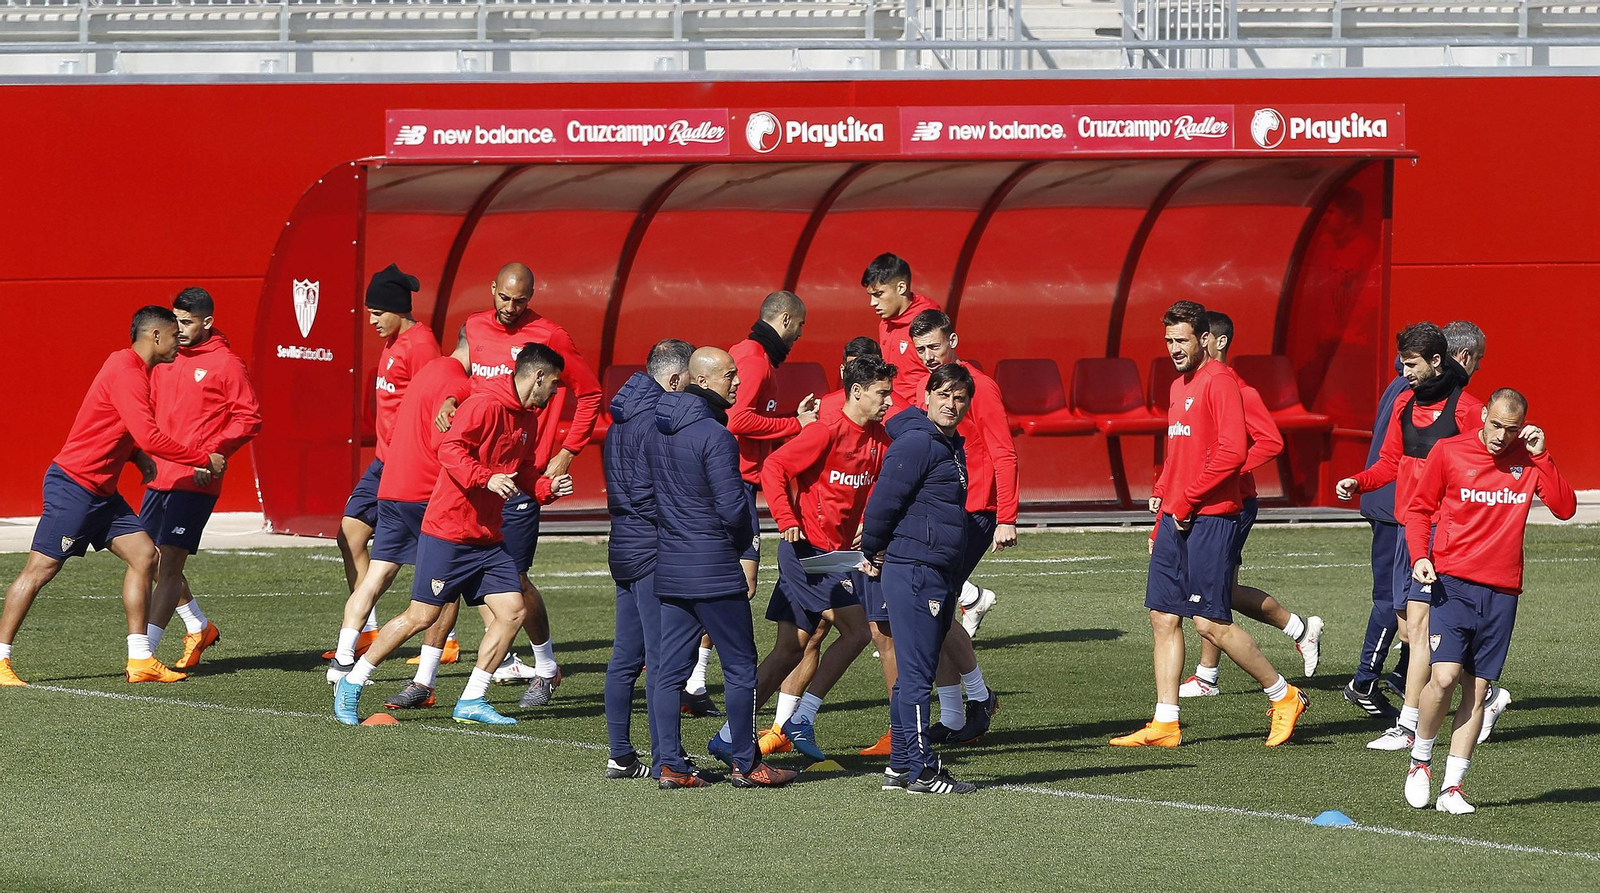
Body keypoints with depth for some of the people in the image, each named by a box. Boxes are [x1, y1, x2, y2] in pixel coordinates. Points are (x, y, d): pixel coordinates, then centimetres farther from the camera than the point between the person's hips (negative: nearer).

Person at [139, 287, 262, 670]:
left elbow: (249, 419, -7)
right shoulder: (165, 359, 13)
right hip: (160, 477, 8)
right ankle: (199, 628, 32)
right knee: (151, 560, 14)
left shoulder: (226, 365, -6)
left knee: (169, 564, -11)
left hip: (195, 482, -8)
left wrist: (212, 454, -18)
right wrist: (143, 451, 5)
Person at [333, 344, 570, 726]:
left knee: (512, 611, -2)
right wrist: (486, 478, -34)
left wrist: (548, 488, 12)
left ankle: (472, 701, 7)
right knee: (421, 616, -5)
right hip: (449, 532, -9)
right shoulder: (485, 404, -14)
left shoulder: (527, 418, 15)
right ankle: (350, 687, 8)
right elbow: (450, 448, -24)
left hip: (488, 537, 9)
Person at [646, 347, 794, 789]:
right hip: (715, 570, -7)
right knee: (740, 666, 3)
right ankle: (745, 764, 6)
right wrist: (743, 539, 3)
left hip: (668, 566, 7)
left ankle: (669, 764, 6)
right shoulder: (713, 436, -17)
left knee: (669, 669, 8)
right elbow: (732, 507, -19)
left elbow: (651, 493, 12)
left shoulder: (655, 433, 8)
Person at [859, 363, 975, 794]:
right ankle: (920, 771, -6)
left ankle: (900, 764, 19)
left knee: (916, 673, 13)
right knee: (916, 674, -7)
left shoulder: (951, 444, 17)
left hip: (940, 573, 10)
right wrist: (873, 553, -3)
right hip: (913, 569, -10)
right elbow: (884, 499, -16)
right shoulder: (917, 442, -14)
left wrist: (876, 551, 19)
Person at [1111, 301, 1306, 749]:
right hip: (1176, 520, 9)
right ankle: (1165, 724, 6)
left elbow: (1231, 452, -19)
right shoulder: (1179, 387, 18)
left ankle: (1283, 696, 7)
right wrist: (1162, 494, 14)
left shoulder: (1219, 382, -11)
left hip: (1209, 520, -9)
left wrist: (1185, 500, -16)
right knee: (1163, 618, 5)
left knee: (1211, 622, -8)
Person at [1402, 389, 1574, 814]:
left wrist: (1542, 457, -10)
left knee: (1477, 689, 1)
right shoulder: (1448, 452, 0)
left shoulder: (1529, 460, 5)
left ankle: (1452, 787, 7)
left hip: (1502, 590, 2)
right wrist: (1421, 556, -7)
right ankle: (1420, 762, 6)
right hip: (1453, 582, -2)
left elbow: (1565, 508, -3)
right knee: (1445, 675, -17)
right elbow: (1419, 509, 8)